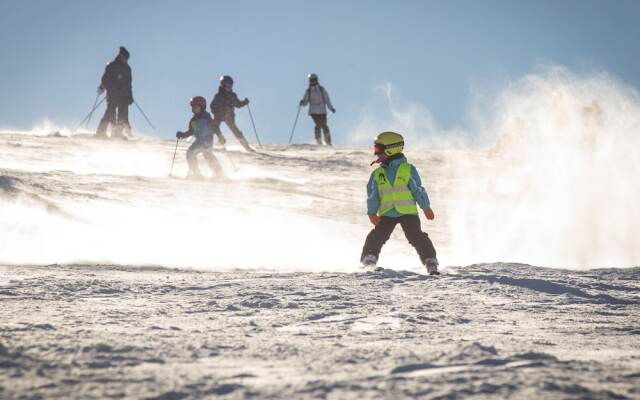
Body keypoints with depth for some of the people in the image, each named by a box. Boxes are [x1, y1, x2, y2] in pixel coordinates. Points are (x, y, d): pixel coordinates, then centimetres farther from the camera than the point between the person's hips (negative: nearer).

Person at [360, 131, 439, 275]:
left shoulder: (408, 169, 1)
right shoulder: (377, 174, 9)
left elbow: (418, 190, 2)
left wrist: (426, 208, 0)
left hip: (408, 212, -3)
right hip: (386, 214, 3)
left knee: (417, 237, -11)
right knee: (376, 237, -8)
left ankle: (431, 263, -9)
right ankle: (368, 261, 2)